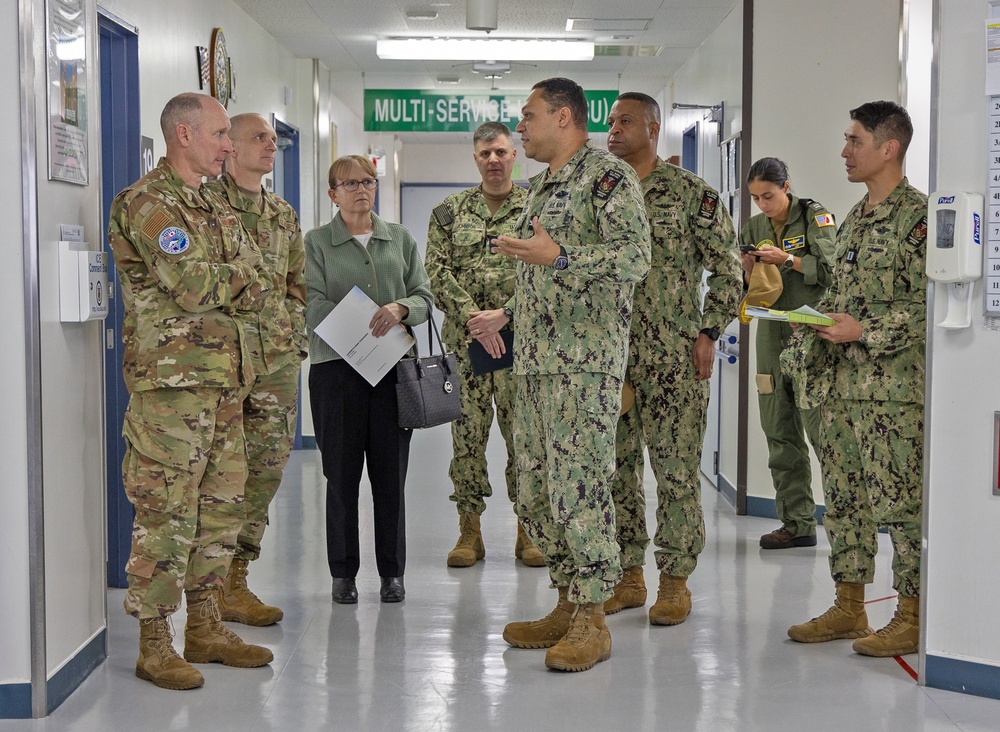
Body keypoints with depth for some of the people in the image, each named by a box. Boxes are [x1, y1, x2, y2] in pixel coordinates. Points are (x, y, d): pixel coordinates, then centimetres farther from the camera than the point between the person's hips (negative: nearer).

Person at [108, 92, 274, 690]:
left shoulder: (216, 208, 20)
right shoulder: (147, 202, -8)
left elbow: (256, 290, 11)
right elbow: (188, 284, -20)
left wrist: (214, 284, -7)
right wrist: (236, 279, -2)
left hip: (225, 380, 9)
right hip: (171, 379, -9)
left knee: (222, 505, 12)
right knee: (166, 511, -5)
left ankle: (205, 627, 23)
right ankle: (154, 645, 3)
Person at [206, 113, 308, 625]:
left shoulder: (284, 215, 18)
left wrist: (295, 339, 13)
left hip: (278, 361, 7)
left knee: (267, 469, 8)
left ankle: (235, 579, 18)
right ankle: (216, 589, 4)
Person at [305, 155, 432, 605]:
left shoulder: (400, 239, 14)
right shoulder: (316, 243, 5)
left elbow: (424, 297, 7)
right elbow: (314, 305, -6)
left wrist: (401, 308, -15)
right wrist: (365, 327, -19)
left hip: (394, 366, 2)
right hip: (336, 366, -2)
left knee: (391, 472, 4)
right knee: (342, 473, 2)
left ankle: (392, 571, 14)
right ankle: (343, 572, 13)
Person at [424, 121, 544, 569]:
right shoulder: (449, 212, 9)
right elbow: (438, 273, 0)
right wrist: (474, 318, -13)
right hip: (465, 341, 1)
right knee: (467, 433, 3)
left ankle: (528, 531, 11)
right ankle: (469, 531, 11)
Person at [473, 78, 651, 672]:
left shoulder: (609, 175, -7)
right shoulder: (543, 186, 21)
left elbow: (635, 258, -19)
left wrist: (556, 255, -23)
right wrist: (504, 315, 25)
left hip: (585, 360, -9)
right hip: (535, 358, 10)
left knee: (579, 484, -11)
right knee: (536, 488, 9)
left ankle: (593, 619, -3)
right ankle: (569, 605, 19)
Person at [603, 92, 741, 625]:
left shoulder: (690, 193, -2)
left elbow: (726, 267, -2)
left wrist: (709, 332, -9)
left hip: (673, 355, -5)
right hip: (609, 352, 5)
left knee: (676, 466, -2)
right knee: (616, 465, 7)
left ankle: (675, 580, 6)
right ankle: (628, 575, 18)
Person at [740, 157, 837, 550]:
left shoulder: (815, 216, 0)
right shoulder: (754, 227, 15)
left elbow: (831, 269, -9)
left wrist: (787, 259, -16)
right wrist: (748, 270, -4)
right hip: (772, 336, 6)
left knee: (821, 427, -13)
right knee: (780, 432, 4)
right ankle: (798, 523, 9)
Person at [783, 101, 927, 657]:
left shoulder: (917, 214, -9)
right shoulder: (855, 218, 18)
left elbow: (929, 304, -15)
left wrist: (864, 330, -19)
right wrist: (816, 321, 8)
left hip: (894, 386, -9)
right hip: (841, 382, 9)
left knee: (899, 500, -4)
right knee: (843, 496, 12)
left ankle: (911, 618, 5)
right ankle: (848, 608, 21)